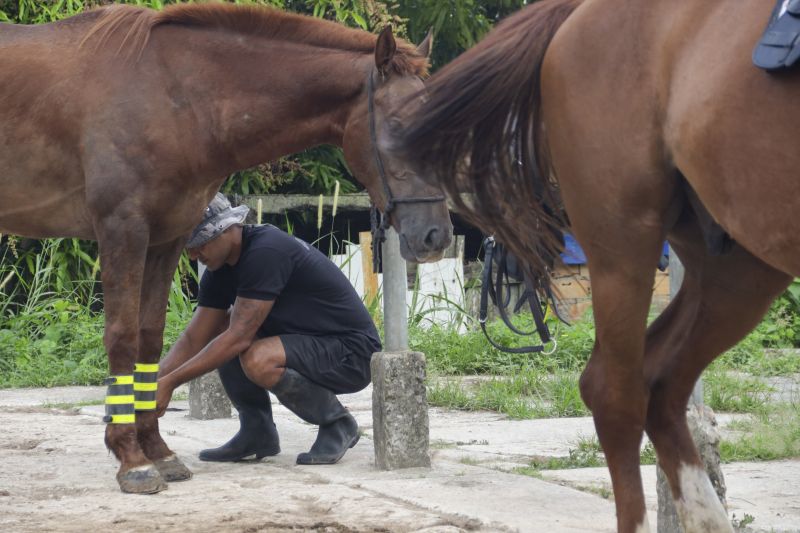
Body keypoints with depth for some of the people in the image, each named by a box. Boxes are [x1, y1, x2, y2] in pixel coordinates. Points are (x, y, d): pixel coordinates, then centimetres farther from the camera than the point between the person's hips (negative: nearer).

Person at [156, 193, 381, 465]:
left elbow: (239, 337, -27)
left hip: (354, 354, -9)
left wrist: (171, 382, -25)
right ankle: (257, 432, 4)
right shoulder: (221, 269, 4)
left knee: (258, 360, -33)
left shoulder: (266, 252, -24)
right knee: (218, 328, -3)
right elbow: (193, 339, 3)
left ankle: (338, 424, -8)